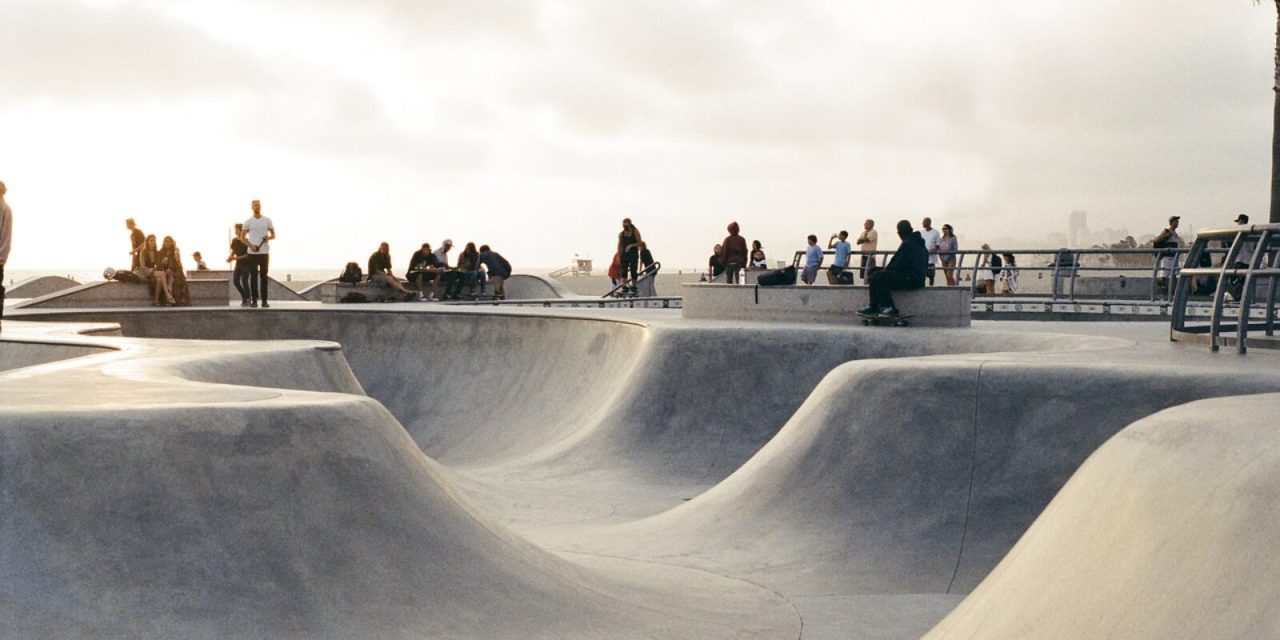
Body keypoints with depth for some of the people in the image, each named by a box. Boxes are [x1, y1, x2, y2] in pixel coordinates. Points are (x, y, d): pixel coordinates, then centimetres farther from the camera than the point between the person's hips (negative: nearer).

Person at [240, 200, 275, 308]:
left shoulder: (267, 220, 7)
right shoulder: (248, 222, 5)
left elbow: (273, 235, 10)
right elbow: (243, 237, 7)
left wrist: (268, 238, -13)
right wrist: (250, 245, -10)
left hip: (264, 252, 1)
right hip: (252, 253, 0)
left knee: (263, 276, 1)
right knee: (253, 276, 0)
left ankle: (264, 300, 3)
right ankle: (254, 300, 3)